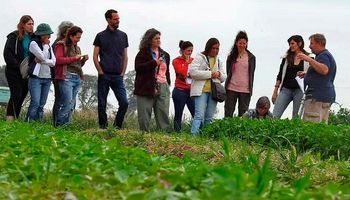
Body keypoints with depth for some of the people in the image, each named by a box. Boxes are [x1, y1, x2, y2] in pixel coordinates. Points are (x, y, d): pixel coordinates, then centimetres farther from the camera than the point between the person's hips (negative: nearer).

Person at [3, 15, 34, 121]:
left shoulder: (32, 38, 11)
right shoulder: (14, 37, -5)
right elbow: (7, 54, -11)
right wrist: (18, 67, -16)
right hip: (14, 72, -5)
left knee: (22, 96, 3)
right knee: (16, 95, -12)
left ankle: (15, 119, 8)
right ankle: (10, 118, -7)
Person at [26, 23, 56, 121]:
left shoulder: (48, 46, 16)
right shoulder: (33, 43, -3)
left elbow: (53, 62, 4)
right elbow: (43, 57, -15)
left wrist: (41, 61, -10)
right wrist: (45, 45, -3)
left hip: (47, 78, 6)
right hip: (36, 77, -6)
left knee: (42, 104, 4)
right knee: (35, 102, -14)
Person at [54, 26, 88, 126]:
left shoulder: (77, 48, 23)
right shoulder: (61, 45, 0)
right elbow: (59, 60, -13)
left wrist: (83, 60, 8)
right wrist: (74, 58, -11)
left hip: (77, 78, 8)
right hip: (66, 77, -8)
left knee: (71, 105, 5)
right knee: (68, 103, -16)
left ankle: (65, 124, 9)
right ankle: (59, 124, -11)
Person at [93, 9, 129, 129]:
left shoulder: (123, 36, 12)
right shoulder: (101, 36, 3)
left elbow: (125, 56, 14)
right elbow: (95, 56, 2)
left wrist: (123, 73, 4)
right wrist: (101, 72, -6)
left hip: (118, 76, 2)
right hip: (104, 76, -2)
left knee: (124, 103, -9)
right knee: (102, 104, 2)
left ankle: (117, 127, 6)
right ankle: (103, 128, 11)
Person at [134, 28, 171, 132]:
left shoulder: (165, 55, 19)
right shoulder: (143, 53, 1)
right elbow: (138, 67, -12)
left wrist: (168, 84, 15)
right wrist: (154, 63, -16)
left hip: (163, 87, 5)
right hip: (146, 88, -5)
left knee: (164, 114, 0)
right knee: (144, 116, -2)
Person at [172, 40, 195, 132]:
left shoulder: (193, 60, 12)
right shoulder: (176, 61, 0)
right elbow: (182, 72, -14)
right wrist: (186, 61, -7)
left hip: (191, 91, 3)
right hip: (180, 91, -3)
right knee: (178, 116, 3)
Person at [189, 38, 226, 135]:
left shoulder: (219, 61, 22)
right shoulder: (200, 57, 3)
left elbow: (224, 77, 24)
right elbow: (193, 72, -11)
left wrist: (219, 74, -1)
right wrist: (210, 74, -12)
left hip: (213, 91, 6)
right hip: (201, 91, -6)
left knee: (209, 118, 4)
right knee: (199, 115, -16)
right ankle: (193, 135, -21)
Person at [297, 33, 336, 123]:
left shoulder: (324, 55, -9)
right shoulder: (328, 55, 26)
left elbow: (324, 70, -28)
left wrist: (309, 59, -30)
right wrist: (306, 74, 23)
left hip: (317, 97, -11)